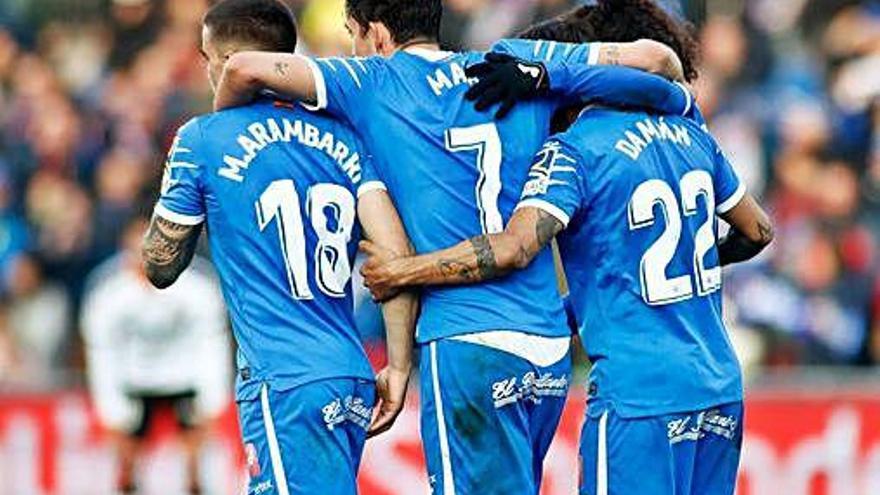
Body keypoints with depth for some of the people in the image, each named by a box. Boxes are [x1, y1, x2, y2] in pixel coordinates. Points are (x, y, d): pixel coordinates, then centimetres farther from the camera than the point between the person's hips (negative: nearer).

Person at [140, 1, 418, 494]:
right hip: (354, 380, 7)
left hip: (285, 384, -6)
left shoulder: (203, 140, -1)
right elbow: (398, 257, 1)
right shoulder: (344, 138, 11)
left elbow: (160, 268, 8)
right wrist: (399, 367, 7)